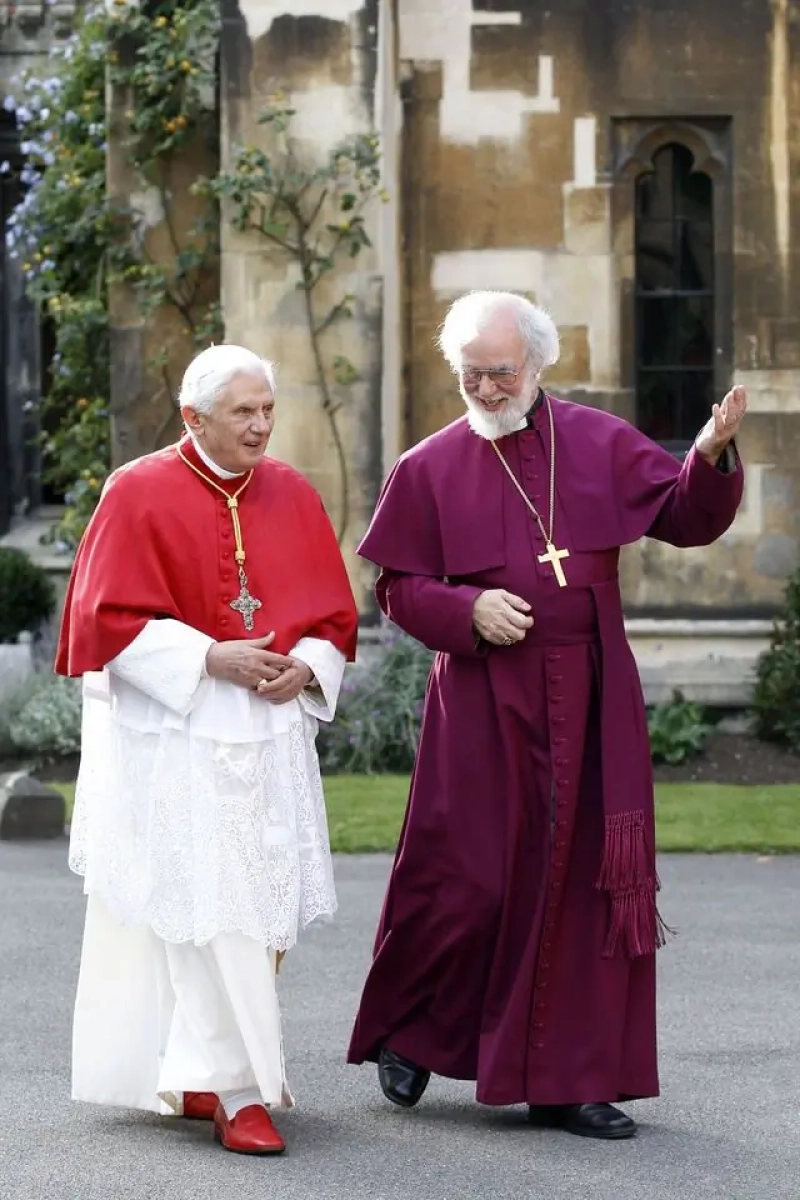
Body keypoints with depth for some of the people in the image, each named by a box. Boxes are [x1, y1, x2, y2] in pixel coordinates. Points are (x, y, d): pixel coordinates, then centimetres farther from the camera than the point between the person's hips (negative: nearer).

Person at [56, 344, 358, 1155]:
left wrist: (307, 668, -8)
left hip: (271, 732, 5)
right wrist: (209, 657, -16)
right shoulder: (139, 494, -5)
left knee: (262, 902, 5)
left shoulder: (293, 496, 8)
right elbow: (111, 616, -8)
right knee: (211, 910, -9)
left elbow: (334, 613, 12)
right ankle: (238, 1090, -7)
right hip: (175, 734, -5)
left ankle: (198, 1074, 17)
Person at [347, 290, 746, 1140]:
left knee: (585, 879, 2)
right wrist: (467, 610, -14)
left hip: (591, 702, 2)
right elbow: (399, 589, 3)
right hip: (484, 703, -2)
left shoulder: (601, 443, 7)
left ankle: (567, 1080, 11)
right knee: (467, 880, 1)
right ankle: (409, 1031, 26)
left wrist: (712, 459, -16)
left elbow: (686, 519, 3)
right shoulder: (430, 469, 2)